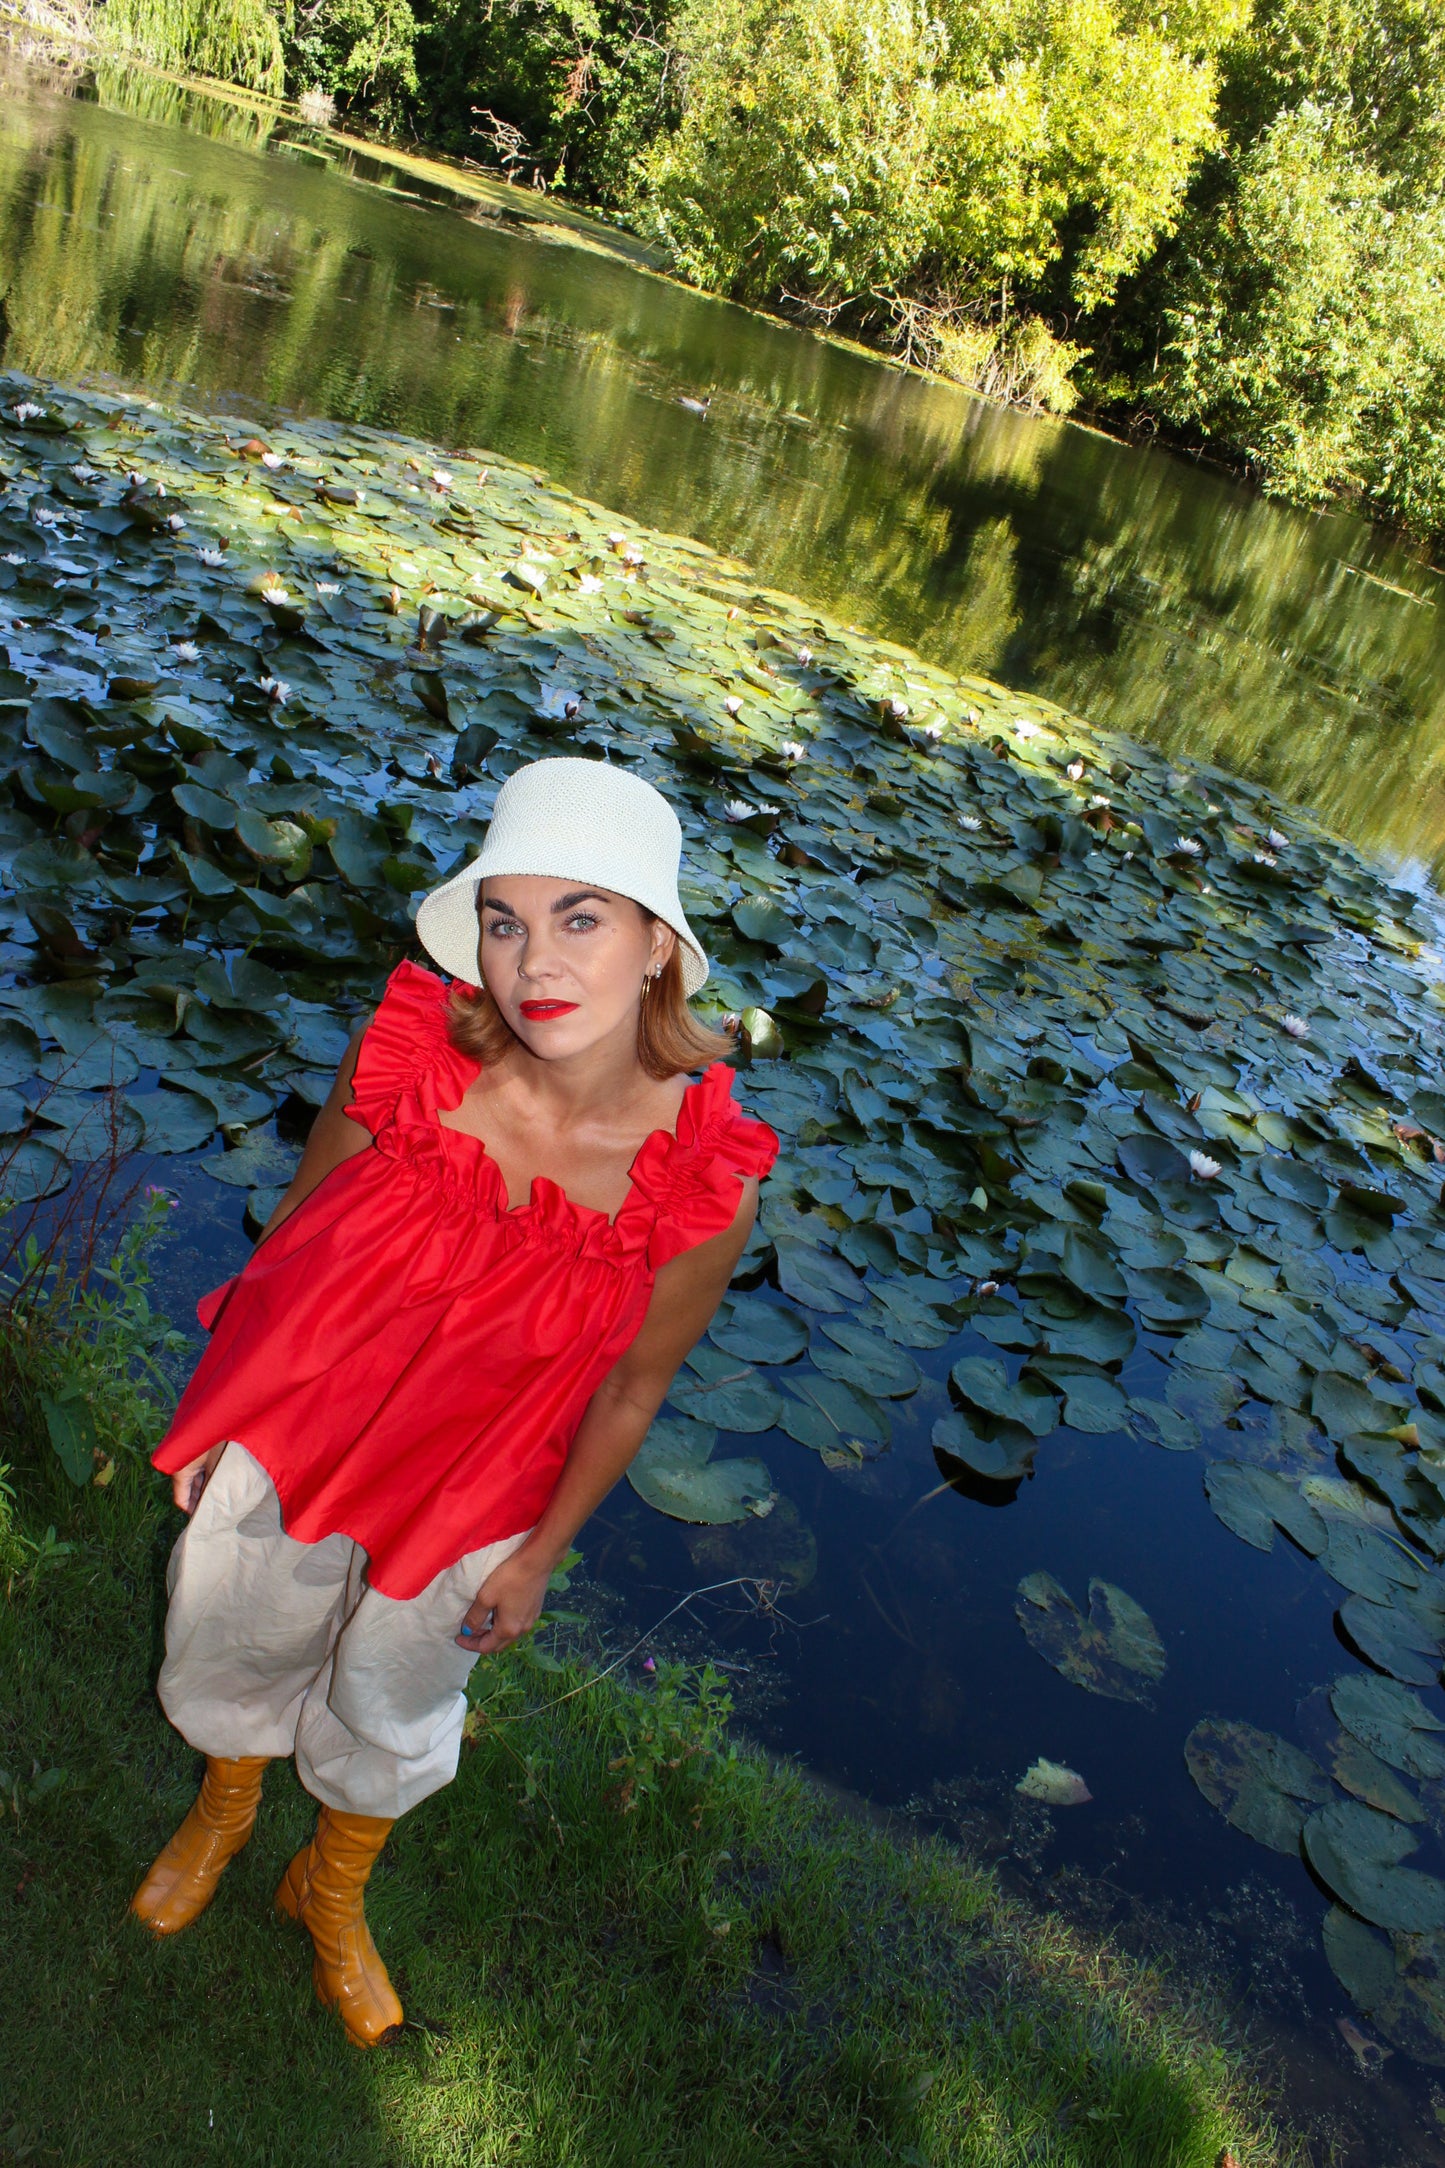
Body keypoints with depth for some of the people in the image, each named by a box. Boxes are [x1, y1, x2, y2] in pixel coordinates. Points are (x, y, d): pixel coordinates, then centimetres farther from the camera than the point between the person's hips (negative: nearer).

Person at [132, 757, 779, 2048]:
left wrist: (540, 1557, 1)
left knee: (391, 1720, 25)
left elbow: (634, 1383, -11)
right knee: (234, 1650, 28)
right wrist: (216, 1420, 2)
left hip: (463, 1498, -1)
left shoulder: (703, 1179, -28)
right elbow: (298, 1225, -9)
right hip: (291, 1436, 1)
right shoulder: (411, 1049, -26)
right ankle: (225, 1808, 66)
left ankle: (333, 1892, 61)